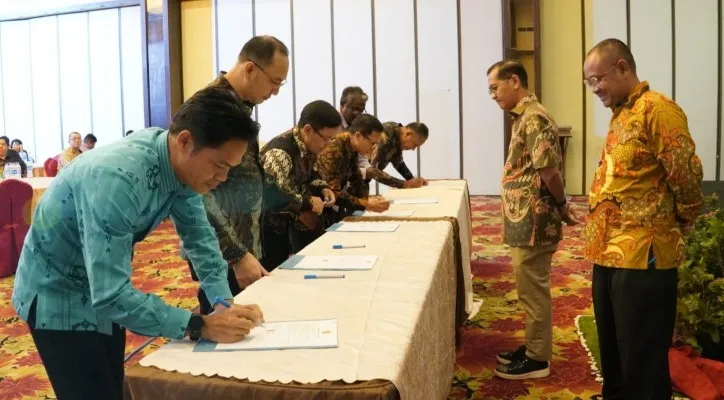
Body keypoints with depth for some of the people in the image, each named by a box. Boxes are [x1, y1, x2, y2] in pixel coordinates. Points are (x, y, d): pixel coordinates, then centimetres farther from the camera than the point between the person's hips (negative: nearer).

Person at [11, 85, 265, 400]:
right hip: (56, 292, -7)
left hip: (107, 290, 7)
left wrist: (224, 302, -12)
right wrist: (199, 327, -36)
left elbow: (200, 236, -1)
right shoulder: (115, 178, -37)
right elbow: (111, 295, -38)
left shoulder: (181, 164, -13)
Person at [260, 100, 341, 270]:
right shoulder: (280, 152, -31)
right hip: (268, 227, -8)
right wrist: (307, 202, -26)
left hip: (286, 223, 8)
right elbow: (270, 196, -36)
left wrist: (322, 187, -3)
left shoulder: (308, 147, -2)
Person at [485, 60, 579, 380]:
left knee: (533, 291, 2)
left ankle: (538, 359, 15)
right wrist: (561, 207, 16)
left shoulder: (534, 118, -18)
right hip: (524, 221, 10)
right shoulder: (524, 117, 14)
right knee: (530, 290, 18)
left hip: (532, 222, -10)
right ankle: (533, 348, 31)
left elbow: (549, 172, -22)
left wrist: (562, 206, -8)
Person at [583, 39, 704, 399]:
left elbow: (687, 173, -18)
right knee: (612, 354, 21)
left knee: (641, 360, 3)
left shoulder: (657, 109, -13)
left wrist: (683, 221, -2)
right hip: (609, 253, 9)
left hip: (642, 256, -9)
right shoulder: (620, 115, 16)